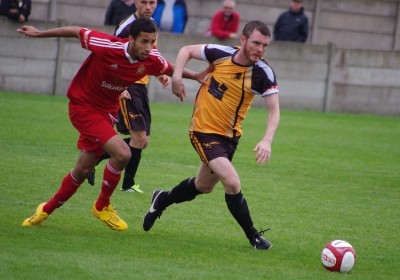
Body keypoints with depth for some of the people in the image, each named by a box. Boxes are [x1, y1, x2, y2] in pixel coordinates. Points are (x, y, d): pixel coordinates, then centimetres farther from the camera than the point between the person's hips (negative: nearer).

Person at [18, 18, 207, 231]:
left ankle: (47, 209, 34)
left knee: (83, 170, 12)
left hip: (107, 110, 6)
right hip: (83, 107, -6)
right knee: (122, 153, -22)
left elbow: (171, 69, 11)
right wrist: (39, 34, -5)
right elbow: (77, 32, -14)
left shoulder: (153, 60, -13)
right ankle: (102, 206, 0)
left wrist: (197, 76, 1)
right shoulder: (107, 47, -29)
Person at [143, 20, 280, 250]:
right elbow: (187, 51, 2)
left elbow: (274, 110, -19)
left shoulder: (263, 72, -16)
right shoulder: (222, 53, -15)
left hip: (229, 136, 4)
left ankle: (161, 200, 49)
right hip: (204, 131, -4)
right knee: (232, 183, -20)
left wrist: (267, 141, -35)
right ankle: (253, 237, -5)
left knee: (204, 187, 23)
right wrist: (177, 76, -14)